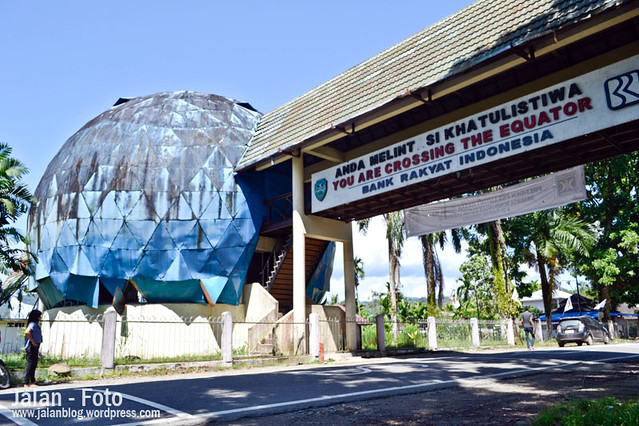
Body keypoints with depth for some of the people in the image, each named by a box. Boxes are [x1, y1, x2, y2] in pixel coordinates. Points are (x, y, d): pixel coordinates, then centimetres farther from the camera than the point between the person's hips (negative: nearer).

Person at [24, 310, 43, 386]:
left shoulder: (36, 324, 15)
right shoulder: (32, 324, -15)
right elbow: (27, 332, -31)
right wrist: (32, 341, -24)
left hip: (35, 347, 10)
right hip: (31, 347, -10)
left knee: (34, 364, 14)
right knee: (30, 364, -6)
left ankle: (32, 381, 21)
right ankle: (26, 383, -1)